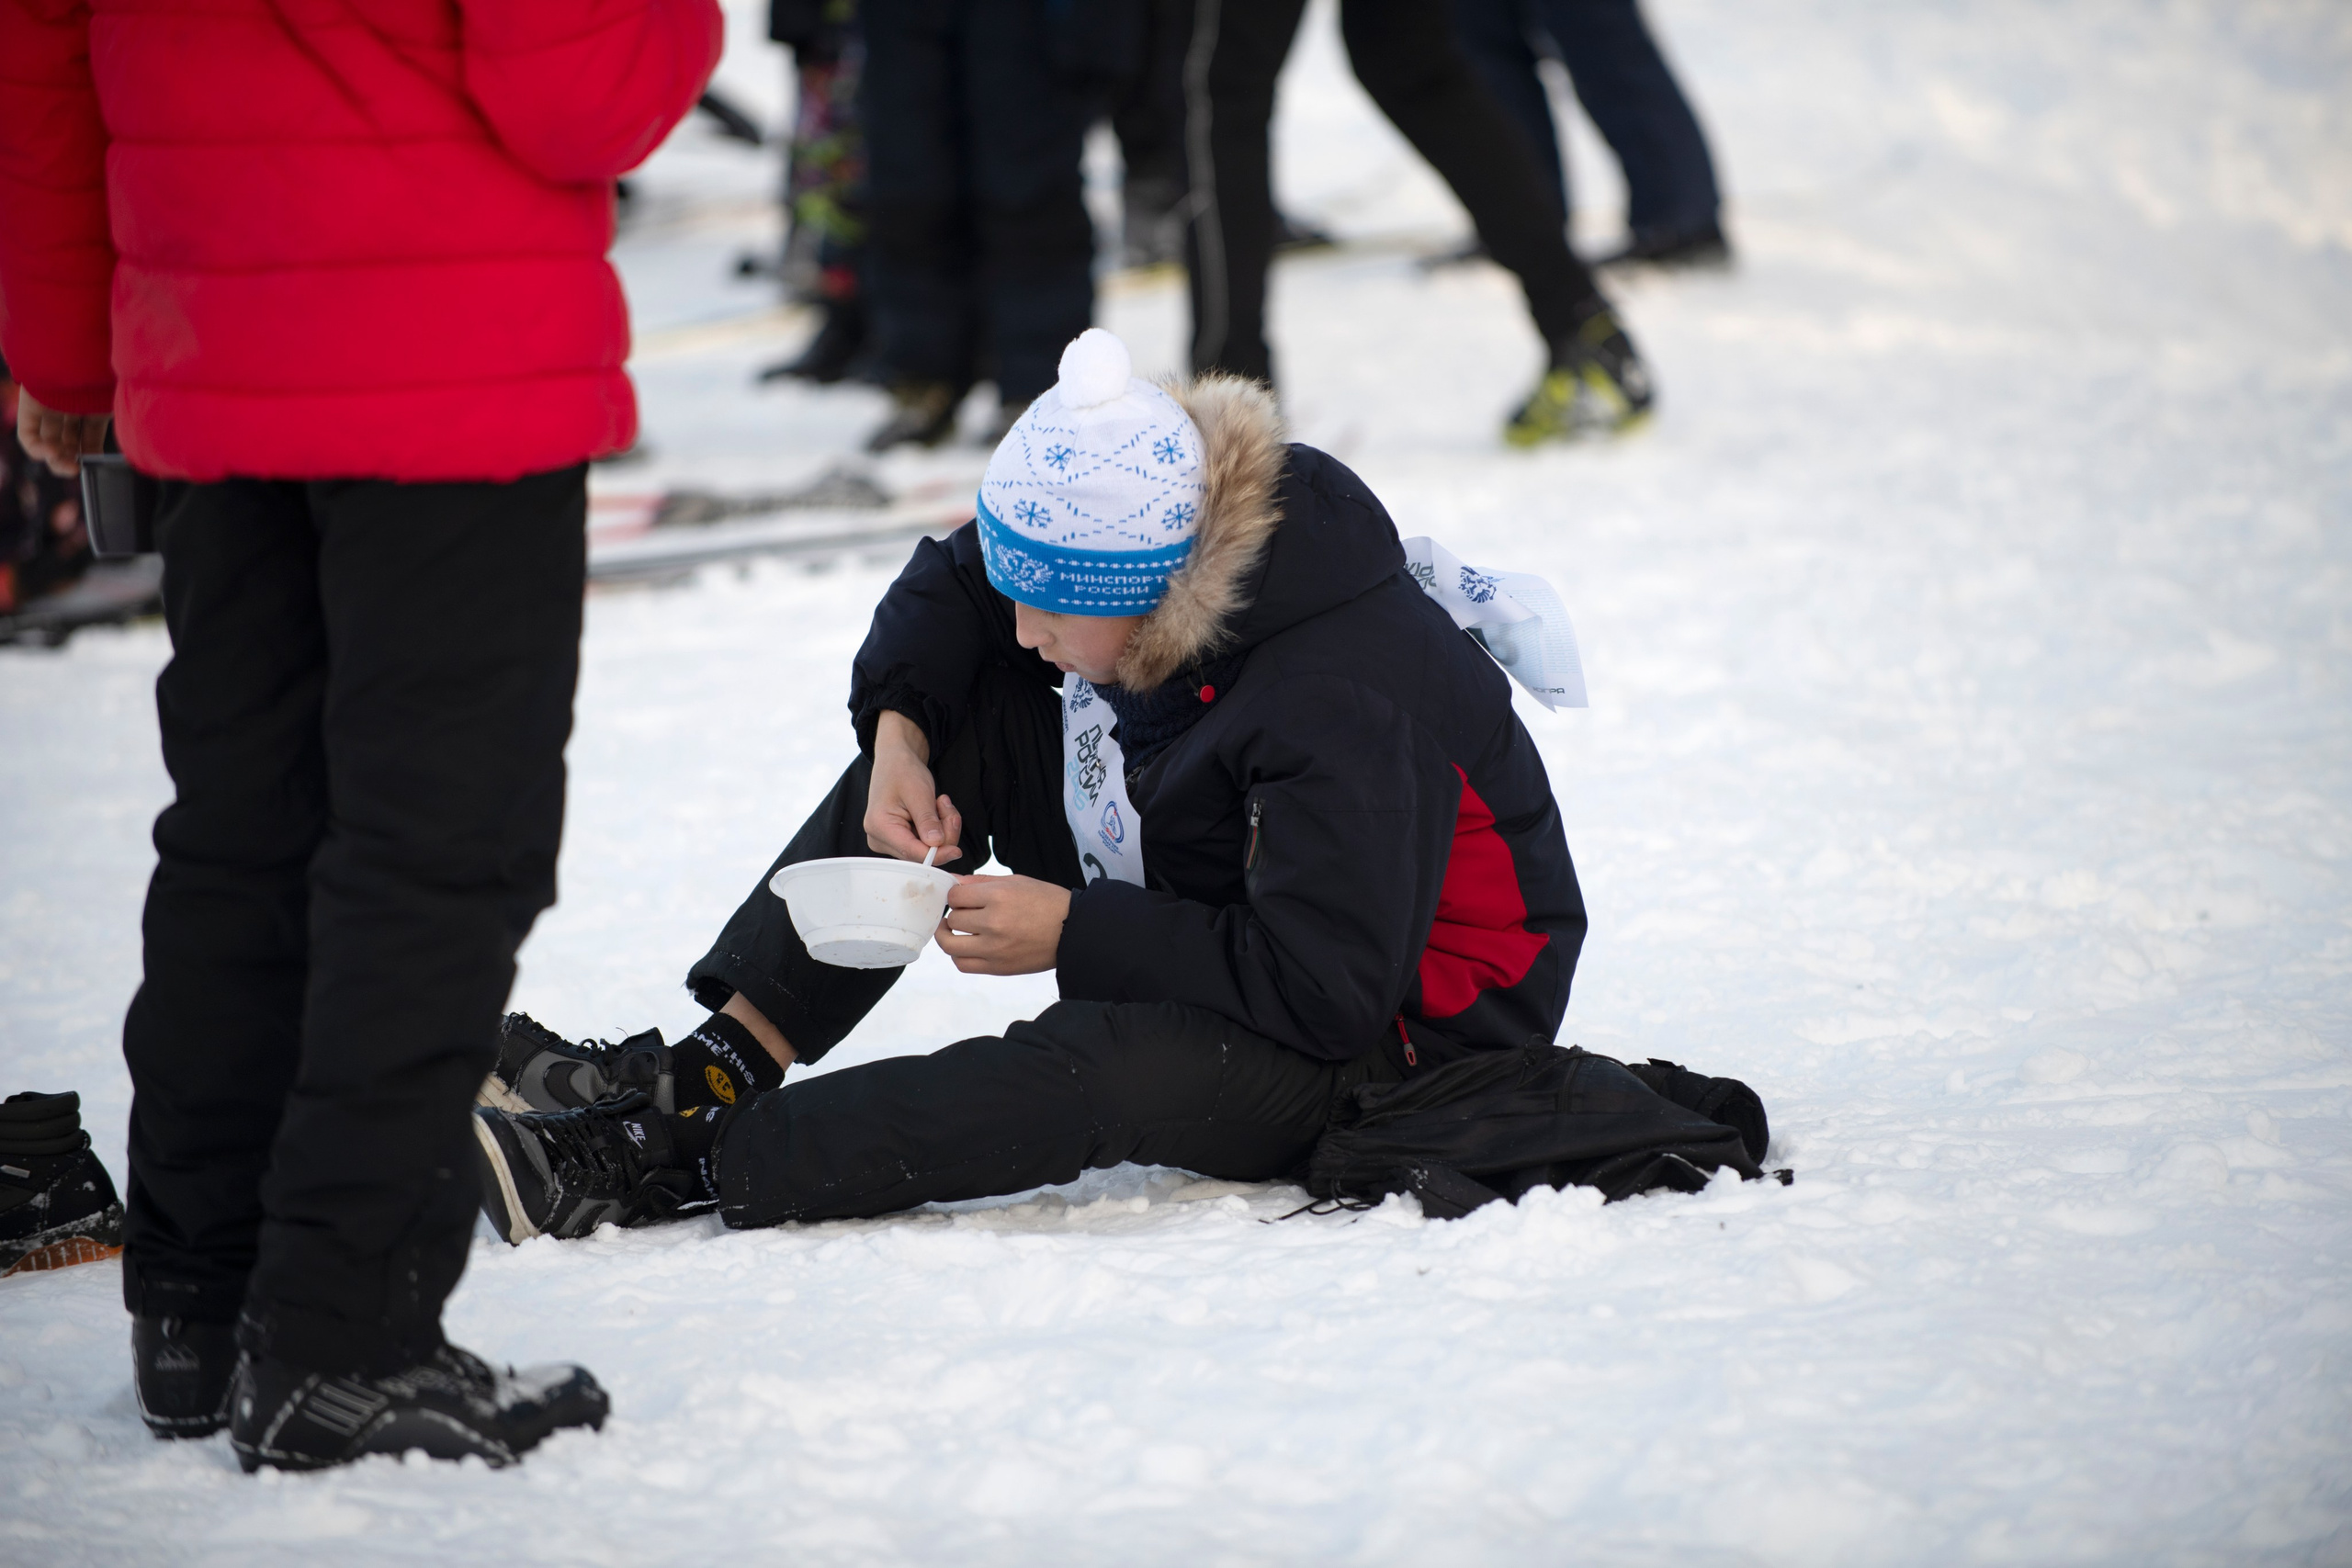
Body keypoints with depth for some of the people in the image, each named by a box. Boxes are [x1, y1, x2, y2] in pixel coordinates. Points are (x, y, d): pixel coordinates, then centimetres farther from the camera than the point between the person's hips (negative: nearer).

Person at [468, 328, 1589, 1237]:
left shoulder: (1345, 706, -33)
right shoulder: (1145, 540, -9)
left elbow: (1325, 988, -34)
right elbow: (950, 581, 9)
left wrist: (1072, 933, -29)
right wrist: (897, 735, -10)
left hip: (1396, 1031, -9)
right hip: (1231, 926, 9)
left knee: (1102, 1063, -38)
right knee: (958, 721, -1)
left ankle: (682, 1163, -34)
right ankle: (708, 1076, -11)